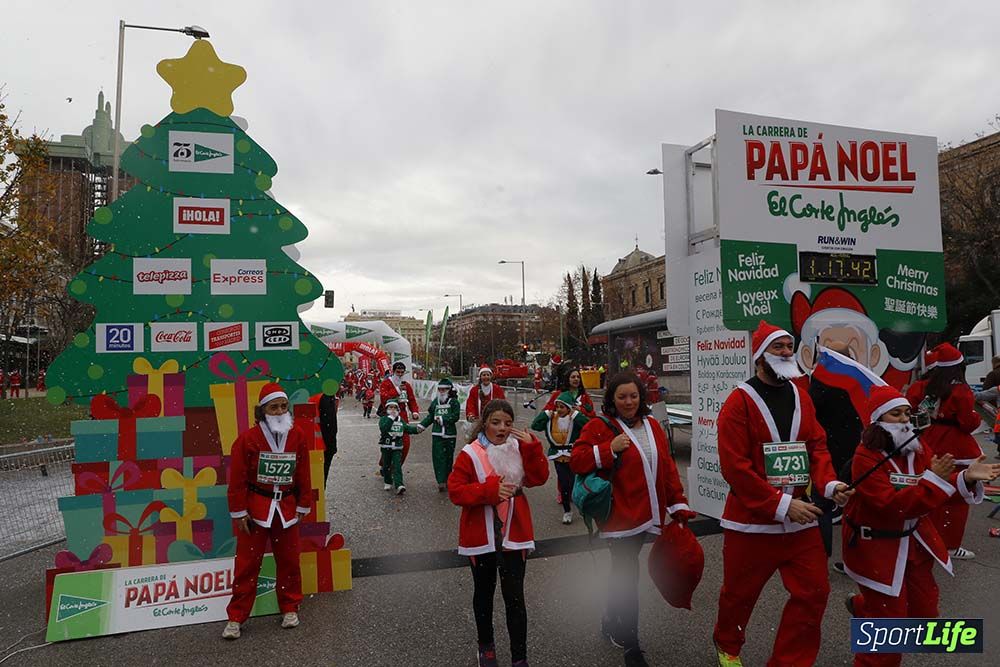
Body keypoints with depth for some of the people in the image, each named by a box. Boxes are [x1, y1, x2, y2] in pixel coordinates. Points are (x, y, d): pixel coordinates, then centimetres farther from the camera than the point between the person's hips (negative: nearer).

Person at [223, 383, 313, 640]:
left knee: (289, 560, 12)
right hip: (255, 508, -2)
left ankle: (289, 608, 29)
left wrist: (303, 506, 5)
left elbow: (303, 474, 2)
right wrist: (239, 512, -7)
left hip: (286, 507, 3)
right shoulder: (247, 439, -13)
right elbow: (237, 479, -9)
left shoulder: (298, 437, -4)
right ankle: (236, 617, 18)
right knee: (247, 562, 4)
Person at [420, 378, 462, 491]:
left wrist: (442, 418, -14)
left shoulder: (454, 401, -1)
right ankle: (441, 482, -8)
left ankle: (447, 480, 21)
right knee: (438, 457, -7)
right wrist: (421, 425, 5)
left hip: (450, 434, -2)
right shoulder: (435, 401, 9)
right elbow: (430, 416, 14)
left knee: (448, 457, 8)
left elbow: (455, 416, -11)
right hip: (437, 434, 2)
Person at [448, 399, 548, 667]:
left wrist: (532, 447, -22)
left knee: (515, 597, 1)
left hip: (513, 534, 1)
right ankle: (486, 646, 41)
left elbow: (539, 478, -10)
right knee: (484, 592, 19)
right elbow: (455, 490, -16)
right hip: (481, 535, -1)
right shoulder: (470, 454, -12)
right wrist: (490, 490, -26)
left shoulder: (519, 448, -2)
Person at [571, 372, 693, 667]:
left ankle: (610, 624, 41)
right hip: (620, 517, -6)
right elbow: (576, 460, -15)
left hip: (647, 516, 6)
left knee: (622, 573, 21)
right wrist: (610, 449, -25)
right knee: (627, 577, -5)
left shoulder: (652, 425, 8)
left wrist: (678, 505, 7)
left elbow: (667, 466, 10)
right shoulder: (599, 426, -10)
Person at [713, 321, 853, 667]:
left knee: (814, 591, 7)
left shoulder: (801, 396, 7)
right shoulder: (740, 401, -14)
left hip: (800, 518, 5)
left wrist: (828, 484, -12)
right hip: (752, 520, -5)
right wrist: (781, 505, -21)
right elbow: (735, 466, -18)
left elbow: (817, 446, 6)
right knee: (740, 593, 12)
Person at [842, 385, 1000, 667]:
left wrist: (966, 478, -24)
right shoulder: (866, 457, -23)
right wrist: (933, 479, -35)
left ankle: (862, 606, 44)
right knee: (890, 623, 1)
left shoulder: (918, 451, 0)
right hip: (877, 547, -7)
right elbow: (892, 505, -30)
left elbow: (941, 491, -5)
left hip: (914, 542, 7)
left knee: (924, 613, 19)